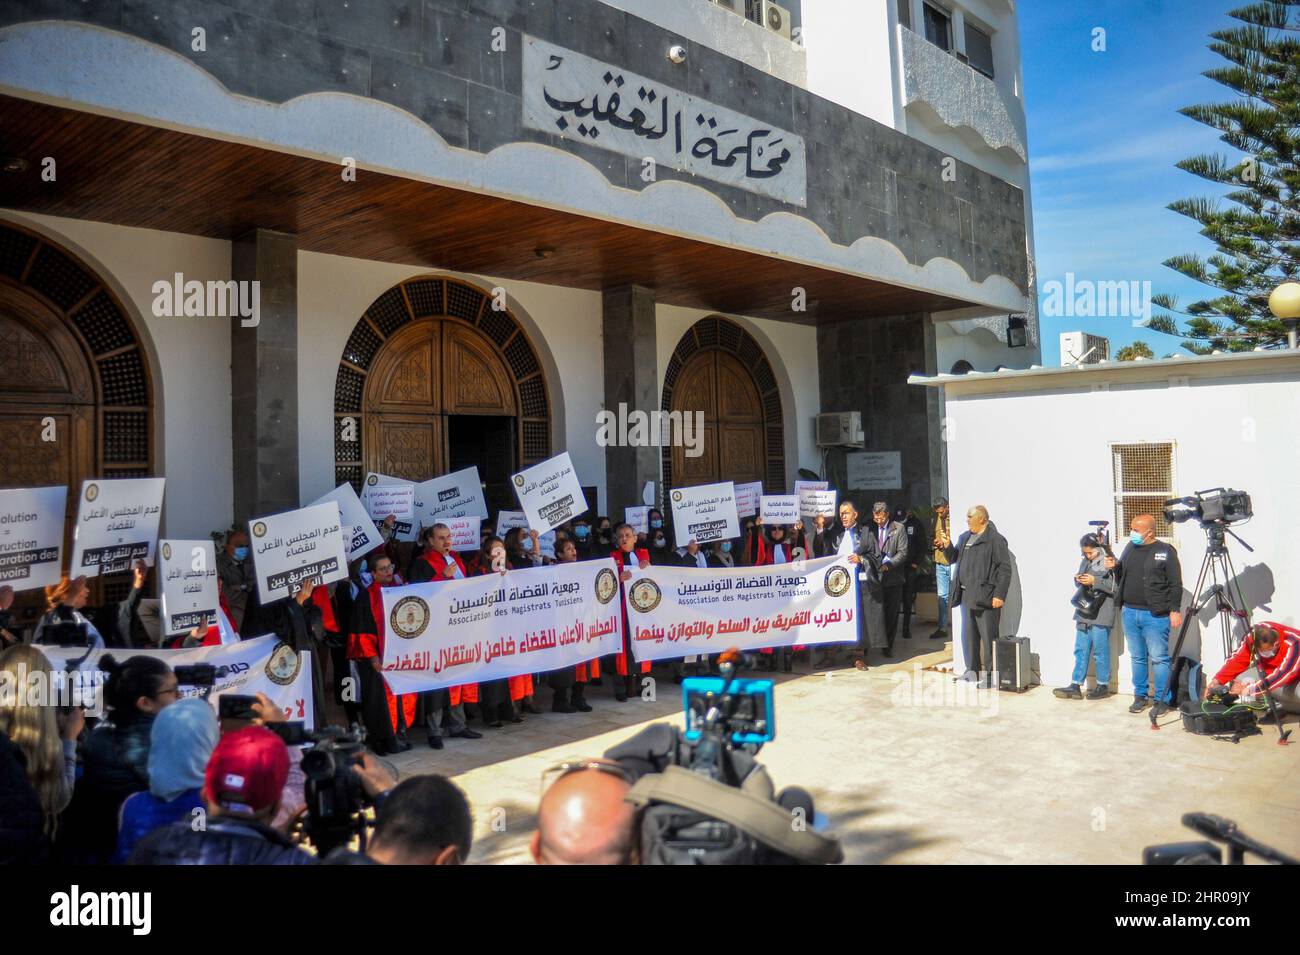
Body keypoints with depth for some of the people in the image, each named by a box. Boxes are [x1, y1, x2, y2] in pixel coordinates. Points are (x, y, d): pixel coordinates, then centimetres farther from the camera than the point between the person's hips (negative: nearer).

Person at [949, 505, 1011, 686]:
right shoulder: (965, 538, 15)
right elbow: (954, 559, 27)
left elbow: (1005, 569, -12)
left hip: (986, 597, -8)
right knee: (968, 635, 13)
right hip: (967, 595, 8)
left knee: (988, 636, -1)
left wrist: (1000, 595, -17)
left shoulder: (996, 540, -9)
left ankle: (990, 673, 7)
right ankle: (972, 670, 23)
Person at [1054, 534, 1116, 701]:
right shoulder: (1085, 562, 13)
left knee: (1100, 651, 3)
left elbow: (1115, 586, -17)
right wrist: (1078, 580, 2)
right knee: (1080, 650, 8)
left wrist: (1094, 581, -20)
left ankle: (1103, 686, 17)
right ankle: (1076, 686, 12)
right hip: (1083, 613, 7)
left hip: (1101, 614, -7)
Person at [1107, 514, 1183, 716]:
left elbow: (1176, 584, -7)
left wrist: (1175, 610, -12)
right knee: (1137, 658, 13)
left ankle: (1162, 700, 8)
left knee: (1159, 659, -2)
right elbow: (1122, 575, 23)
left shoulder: (1166, 551, -5)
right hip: (1129, 612, 6)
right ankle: (1141, 696, 22)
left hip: (1155, 615, -6)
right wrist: (1115, 566, 2)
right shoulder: (1130, 548, 12)